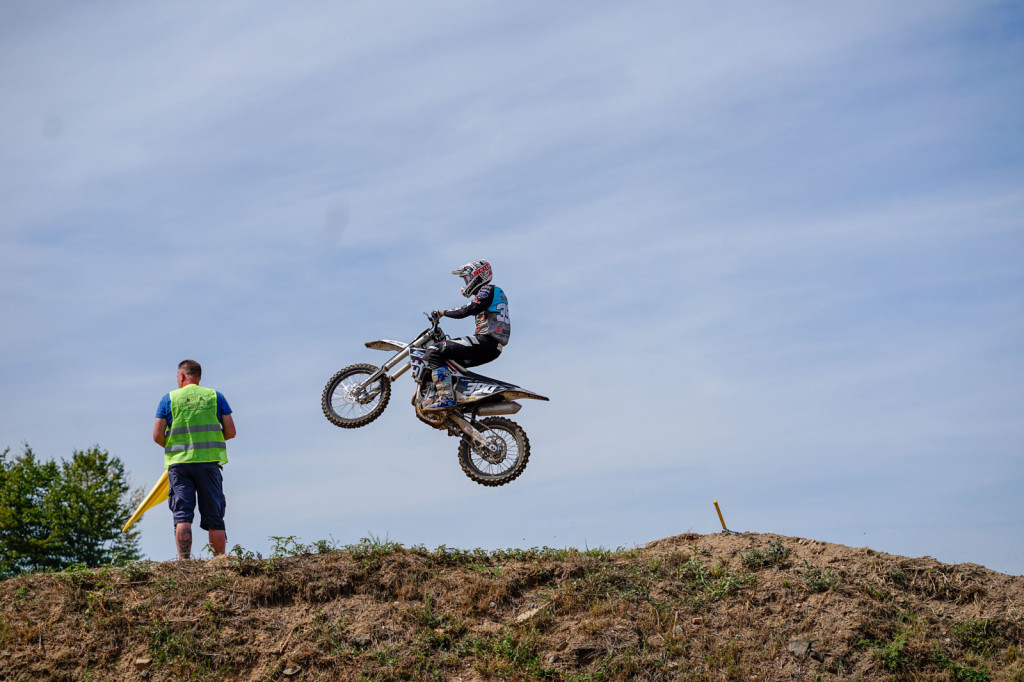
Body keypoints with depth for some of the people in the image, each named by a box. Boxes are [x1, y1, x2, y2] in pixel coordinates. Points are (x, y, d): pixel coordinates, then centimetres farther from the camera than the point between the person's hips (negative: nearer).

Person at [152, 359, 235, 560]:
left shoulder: (169, 398, 6)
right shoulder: (215, 396, 9)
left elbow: (157, 435, 0)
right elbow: (230, 432, 4)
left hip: (178, 462, -1)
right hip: (209, 461, 1)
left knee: (182, 517, -2)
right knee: (214, 519, 5)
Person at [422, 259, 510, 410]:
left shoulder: (488, 290, -3)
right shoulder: (497, 293, 28)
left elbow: (469, 310, -17)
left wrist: (443, 313, -9)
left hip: (485, 341, -11)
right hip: (492, 348, 11)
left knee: (437, 353, -19)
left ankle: (446, 397, -28)